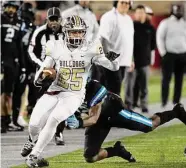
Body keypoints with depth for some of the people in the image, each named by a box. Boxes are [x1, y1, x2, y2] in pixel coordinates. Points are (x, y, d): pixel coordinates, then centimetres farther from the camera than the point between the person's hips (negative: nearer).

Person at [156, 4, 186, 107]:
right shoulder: (165, 23, -1)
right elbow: (160, 38, -4)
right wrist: (163, 52, -11)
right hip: (169, 54, -4)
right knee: (166, 78, -7)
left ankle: (176, 102, 10)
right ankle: (164, 102, -6)